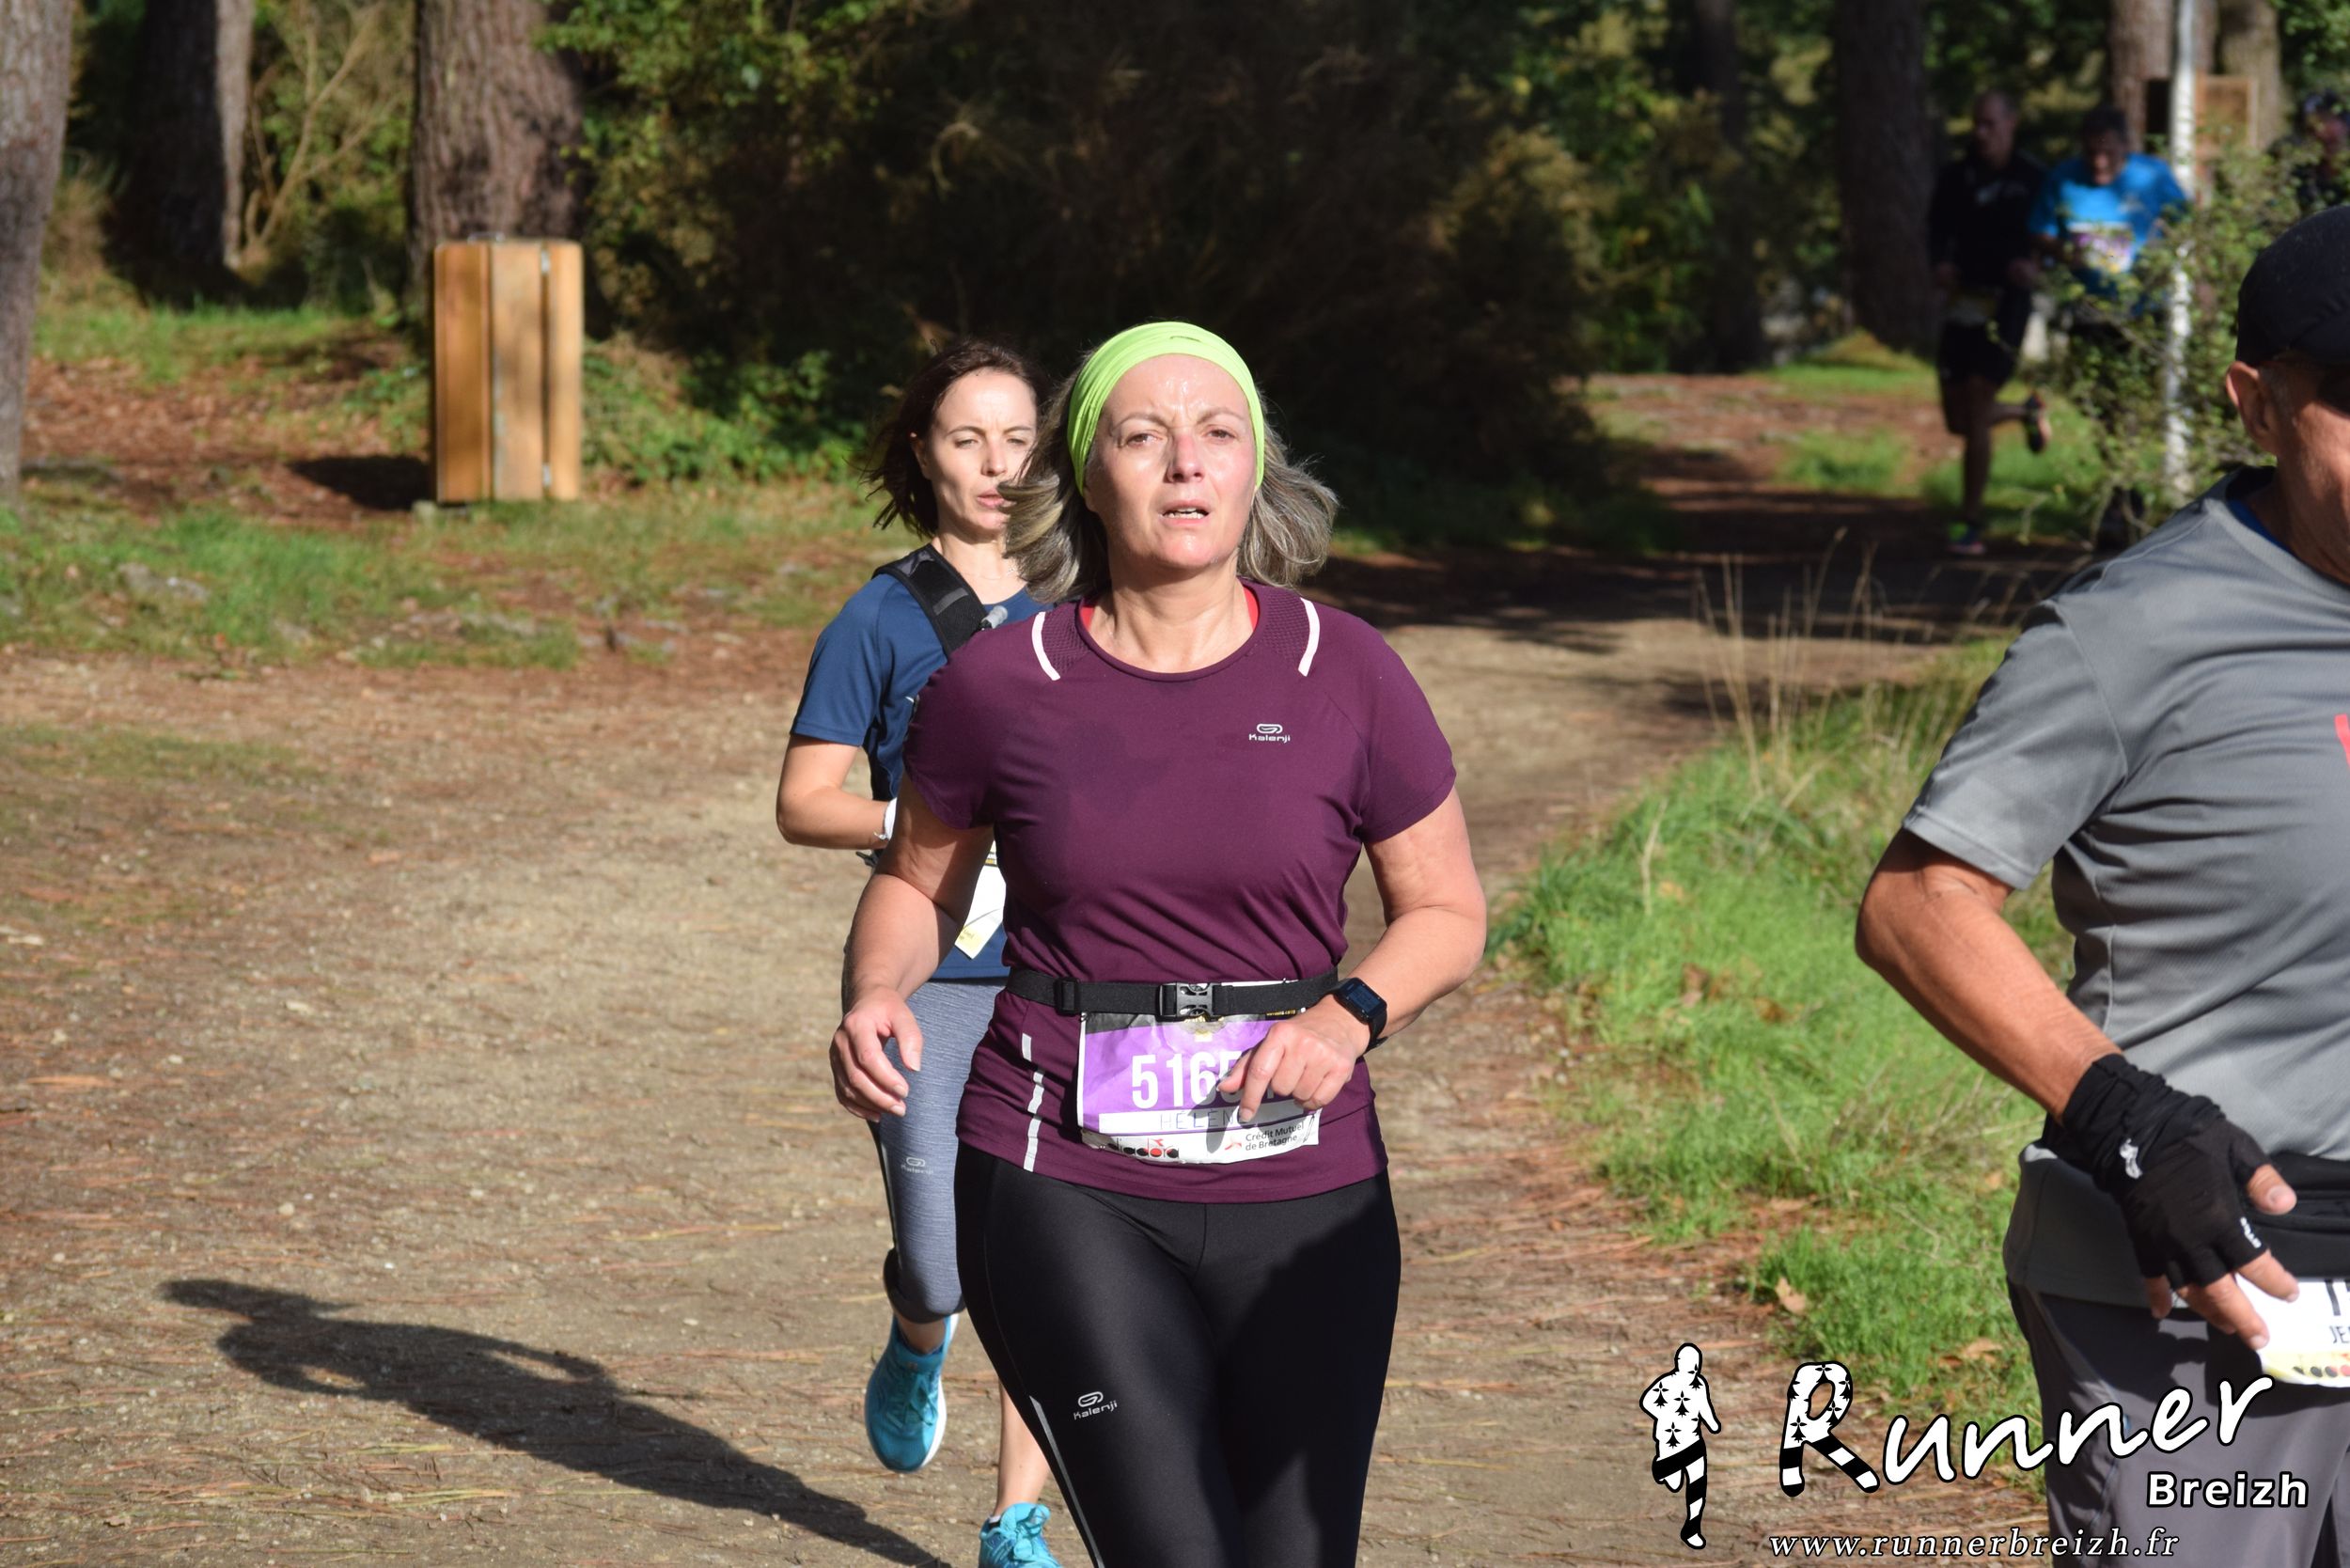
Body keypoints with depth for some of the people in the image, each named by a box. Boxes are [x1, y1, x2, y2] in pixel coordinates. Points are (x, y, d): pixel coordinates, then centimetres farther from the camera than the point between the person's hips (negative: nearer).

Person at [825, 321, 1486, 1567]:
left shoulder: (1344, 676, -1)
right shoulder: (1000, 689, -1)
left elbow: (1447, 912, 9)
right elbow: (917, 880, 16)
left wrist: (1350, 1012, -11)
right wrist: (875, 998, -5)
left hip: (1300, 1197, 2)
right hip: (1067, 1194, -2)